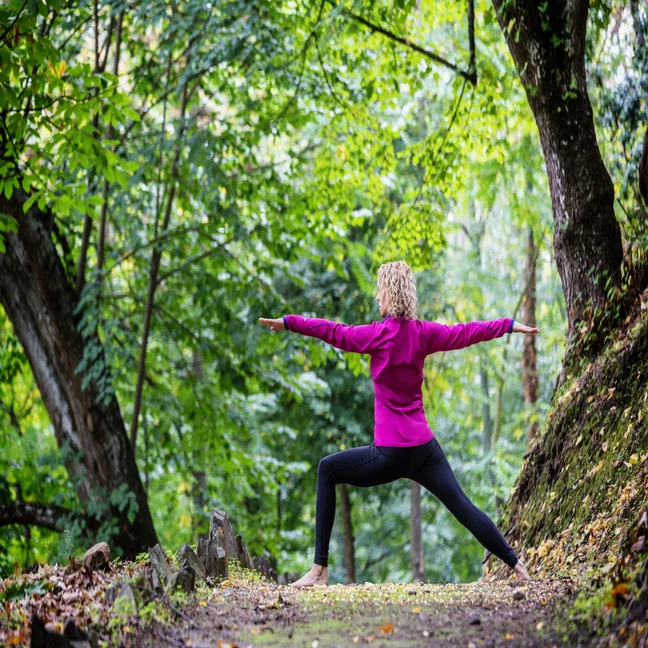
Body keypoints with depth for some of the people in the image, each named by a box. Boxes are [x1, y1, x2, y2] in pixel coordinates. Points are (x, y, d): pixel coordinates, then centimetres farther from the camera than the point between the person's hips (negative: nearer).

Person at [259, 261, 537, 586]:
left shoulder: (379, 334, -9)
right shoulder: (423, 332, 4)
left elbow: (334, 332, -6)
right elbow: (466, 332, 14)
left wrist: (288, 322, 1)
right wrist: (510, 325, 27)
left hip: (390, 455, -5)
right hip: (425, 448, 5)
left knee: (327, 470, 10)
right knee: (461, 505, 11)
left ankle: (319, 569, 6)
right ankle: (517, 566, 9)